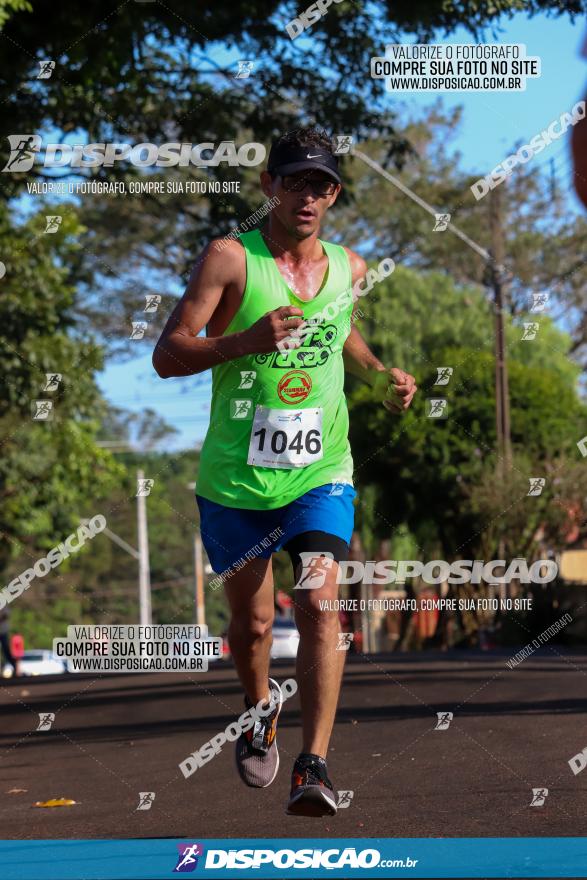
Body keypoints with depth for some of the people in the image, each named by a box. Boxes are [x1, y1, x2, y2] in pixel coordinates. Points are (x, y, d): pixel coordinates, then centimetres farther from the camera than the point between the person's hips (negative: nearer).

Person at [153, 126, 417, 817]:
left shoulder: (349, 268, 6)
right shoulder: (230, 258, -8)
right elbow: (166, 356, -13)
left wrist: (380, 378, 10)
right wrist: (244, 341, -28)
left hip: (320, 473, 2)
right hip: (235, 479, -1)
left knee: (319, 602, -18)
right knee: (251, 622, 11)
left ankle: (313, 767, -20)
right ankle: (261, 711, 43)